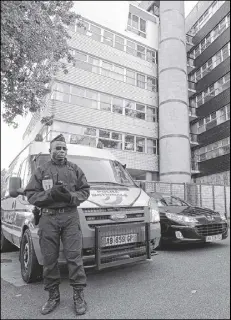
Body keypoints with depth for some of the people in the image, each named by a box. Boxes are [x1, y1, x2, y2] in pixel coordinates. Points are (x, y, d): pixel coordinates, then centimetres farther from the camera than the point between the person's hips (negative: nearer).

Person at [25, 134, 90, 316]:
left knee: (74, 256, -2)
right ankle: (53, 296, 24)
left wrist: (71, 196, -12)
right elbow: (31, 194, 3)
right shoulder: (41, 171, 9)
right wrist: (51, 194, -14)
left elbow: (85, 190, 8)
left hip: (70, 217, 0)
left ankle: (79, 295, 12)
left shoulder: (75, 169, 11)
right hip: (48, 218, 1)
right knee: (49, 259, 6)